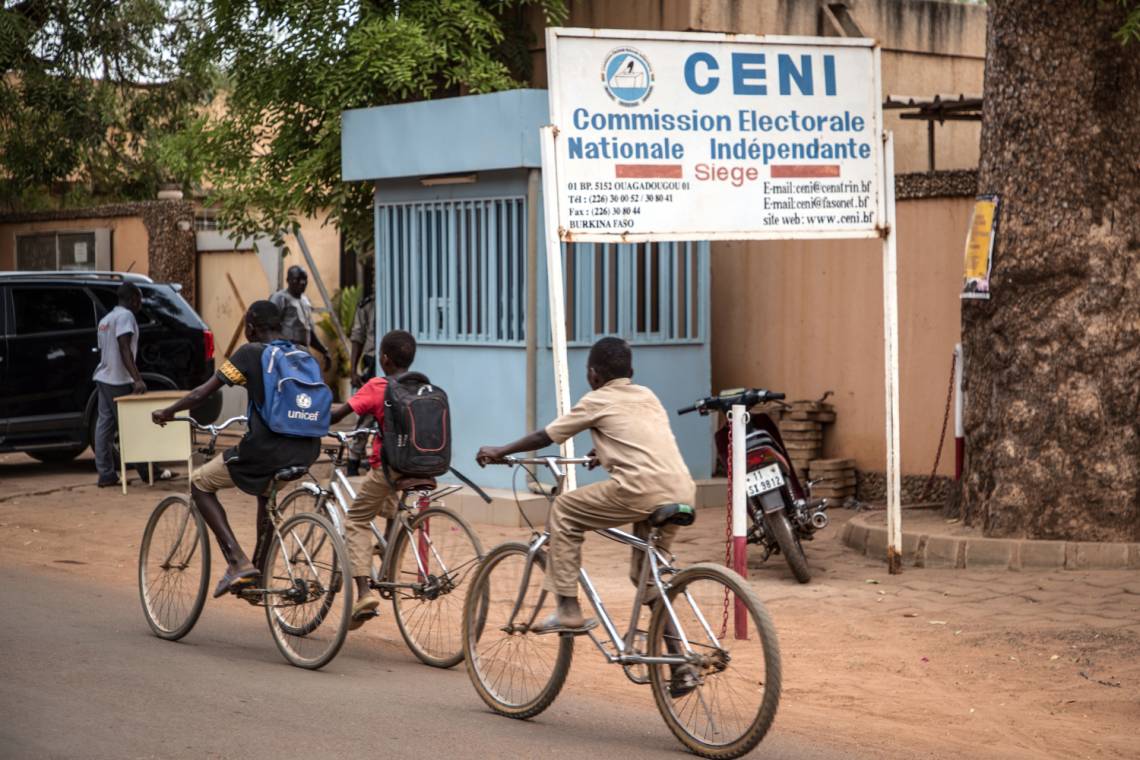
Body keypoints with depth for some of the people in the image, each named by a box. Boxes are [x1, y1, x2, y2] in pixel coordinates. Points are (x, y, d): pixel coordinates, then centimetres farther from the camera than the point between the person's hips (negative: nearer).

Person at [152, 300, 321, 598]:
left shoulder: (250, 353, -1)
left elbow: (201, 394, -3)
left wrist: (166, 413, 15)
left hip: (263, 449, -6)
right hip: (306, 451, 6)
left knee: (200, 484, 16)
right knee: (267, 494, 37)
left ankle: (238, 563, 3)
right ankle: (259, 573, 37)